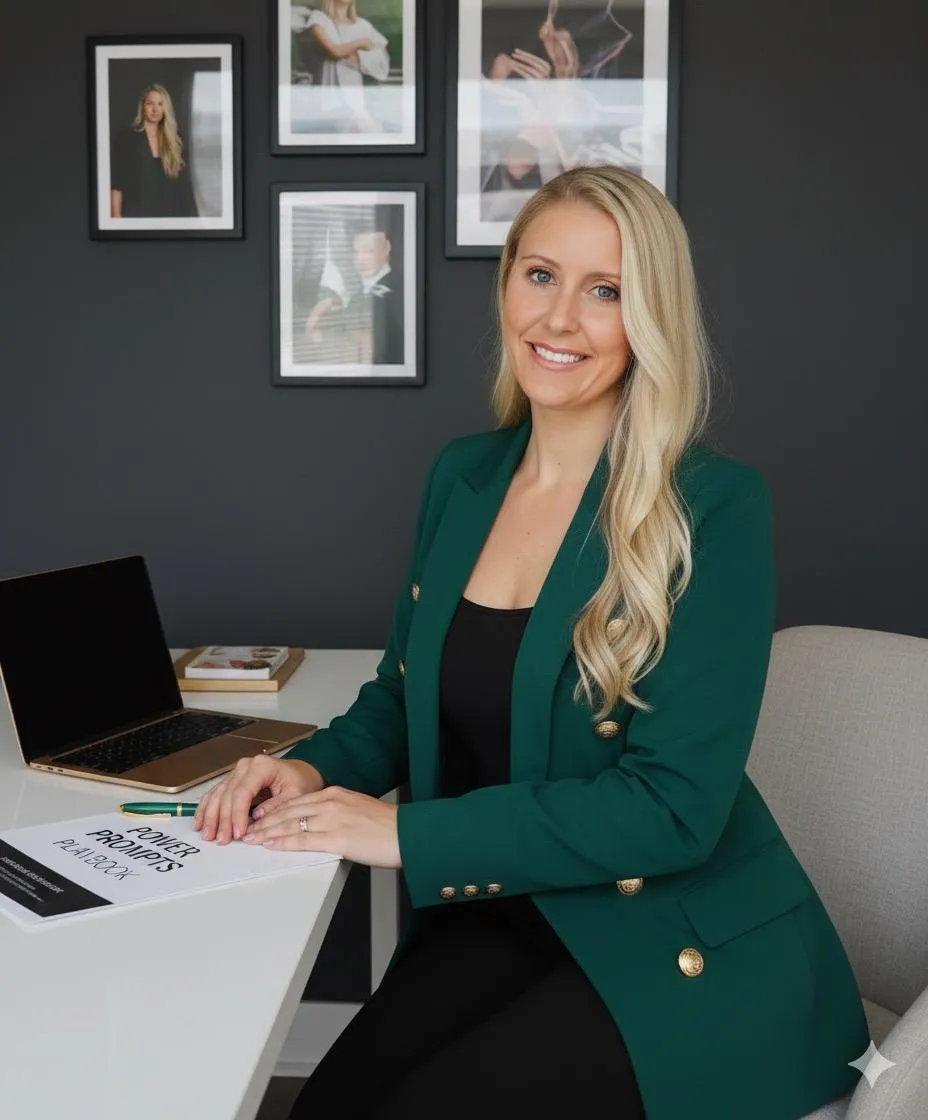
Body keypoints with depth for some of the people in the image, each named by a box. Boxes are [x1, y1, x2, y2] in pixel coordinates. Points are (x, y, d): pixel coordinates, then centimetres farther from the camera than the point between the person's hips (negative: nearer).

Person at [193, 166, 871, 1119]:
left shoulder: (715, 507, -15)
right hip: (500, 916, 5)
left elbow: (673, 803, -20)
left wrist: (407, 834, -21)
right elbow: (405, 694, 14)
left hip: (685, 954, -4)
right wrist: (315, 768, -7)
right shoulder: (460, 475, 4)